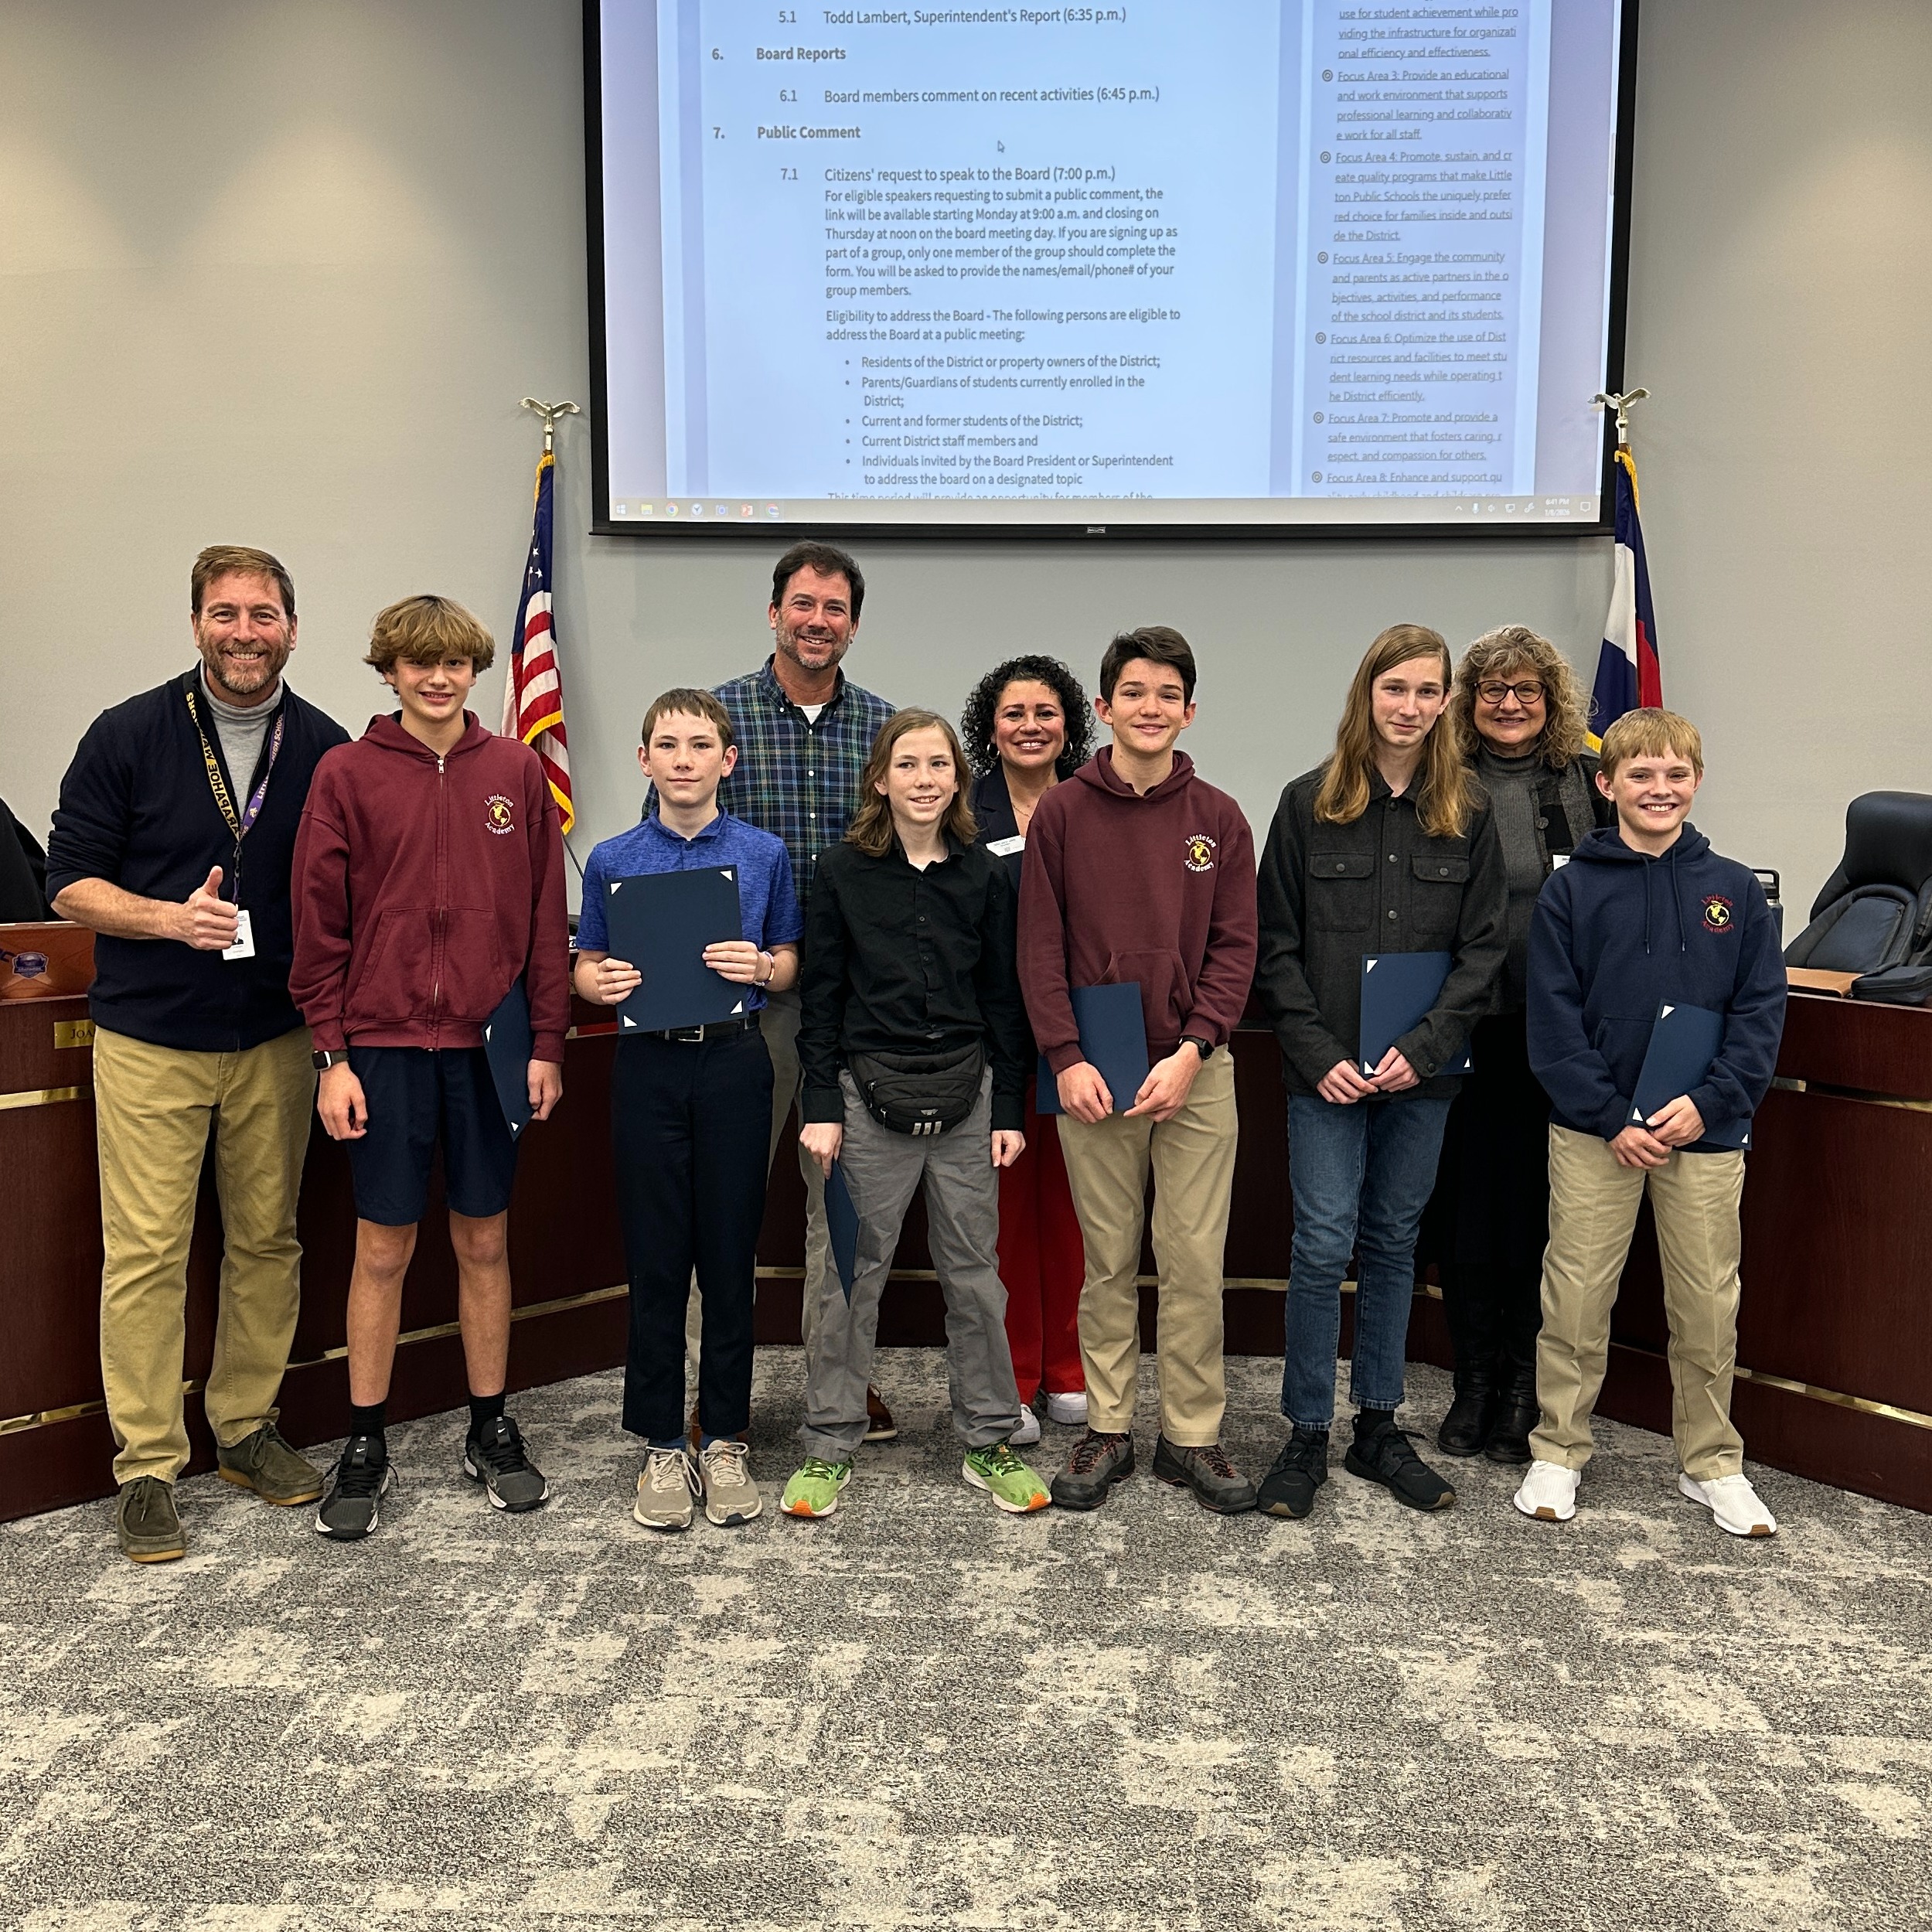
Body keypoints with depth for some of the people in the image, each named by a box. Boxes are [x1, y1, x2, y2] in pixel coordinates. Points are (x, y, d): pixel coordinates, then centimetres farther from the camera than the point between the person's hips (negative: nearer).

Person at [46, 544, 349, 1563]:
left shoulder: (326, 749, 3)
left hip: (276, 1039, 2)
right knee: (146, 1251, 0)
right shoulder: (128, 735, -2)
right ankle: (147, 1465, 11)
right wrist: (171, 917, -18)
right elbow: (70, 882, -1)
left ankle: (245, 1426, 26)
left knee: (267, 1240, 10)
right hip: (149, 1040, -2)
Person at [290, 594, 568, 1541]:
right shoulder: (347, 773, 0)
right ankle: (365, 1445, 21)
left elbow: (546, 916, 5)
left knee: (484, 1240, 11)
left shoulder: (516, 770, 4)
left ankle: (490, 1427, 25)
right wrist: (332, 1055, -5)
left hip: (489, 1044, 2)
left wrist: (547, 1042, 1)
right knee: (383, 1247, 7)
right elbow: (319, 926, -1)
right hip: (385, 1044, -1)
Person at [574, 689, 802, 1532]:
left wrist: (761, 967, -12)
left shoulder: (764, 854, 5)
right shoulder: (613, 860, 6)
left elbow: (789, 960, 9)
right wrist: (602, 982, -12)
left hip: (734, 1061, 0)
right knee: (655, 1257, 4)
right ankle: (661, 1444, 17)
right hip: (648, 1065, 0)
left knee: (731, 1254, 5)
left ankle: (725, 1439, 19)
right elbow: (586, 965, 10)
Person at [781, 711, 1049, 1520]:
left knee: (975, 1272, 9)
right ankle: (828, 1446, 19)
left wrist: (1009, 1109, 5)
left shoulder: (984, 875, 6)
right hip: (871, 1094, -2)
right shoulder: (843, 871, 1)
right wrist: (822, 1105, -4)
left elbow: (1003, 997, 8)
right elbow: (822, 995, 1)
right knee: (853, 1274, 5)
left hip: (965, 1092, 2)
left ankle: (988, 1442, 22)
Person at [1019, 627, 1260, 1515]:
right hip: (1090, 1074, 0)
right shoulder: (1061, 814, 2)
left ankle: (1192, 1436, 17)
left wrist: (1191, 1052, -10)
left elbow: (1234, 946, 2)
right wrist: (1067, 1058, -10)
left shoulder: (1218, 819, 5)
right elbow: (1039, 946, 0)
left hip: (1194, 1070, 1)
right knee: (1107, 1264, 9)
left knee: (1195, 1264, 4)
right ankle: (1107, 1431, 21)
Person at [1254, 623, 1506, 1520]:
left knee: (1394, 1242, 12)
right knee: (1323, 1245, -2)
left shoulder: (1467, 814, 5)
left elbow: (1483, 949, 3)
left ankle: (1379, 1427, 24)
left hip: (1422, 1073, 2)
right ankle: (1307, 1436, 11)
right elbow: (1275, 944, -1)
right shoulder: (1309, 803, 0)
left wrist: (1423, 1047, -10)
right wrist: (1317, 1052, -10)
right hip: (1326, 1069, -2)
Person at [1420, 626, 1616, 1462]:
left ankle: (1527, 1389, 18)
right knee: (1465, 1199, 6)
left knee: (1539, 1200, 5)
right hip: (1467, 1027, 1)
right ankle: (1474, 1383, 20)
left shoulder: (1590, 780, 5)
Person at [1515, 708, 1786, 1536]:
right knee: (1575, 1297, 6)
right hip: (1594, 1133, -1)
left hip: (1706, 1131, 2)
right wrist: (1611, 1119, -12)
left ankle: (1711, 1462, 28)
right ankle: (1558, 1452, 22)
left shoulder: (1734, 890, 3)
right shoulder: (1573, 889, -2)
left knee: (1708, 1304, 10)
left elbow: (1762, 1011, 1)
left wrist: (1709, 1103, -12)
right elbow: (1553, 1017, -5)